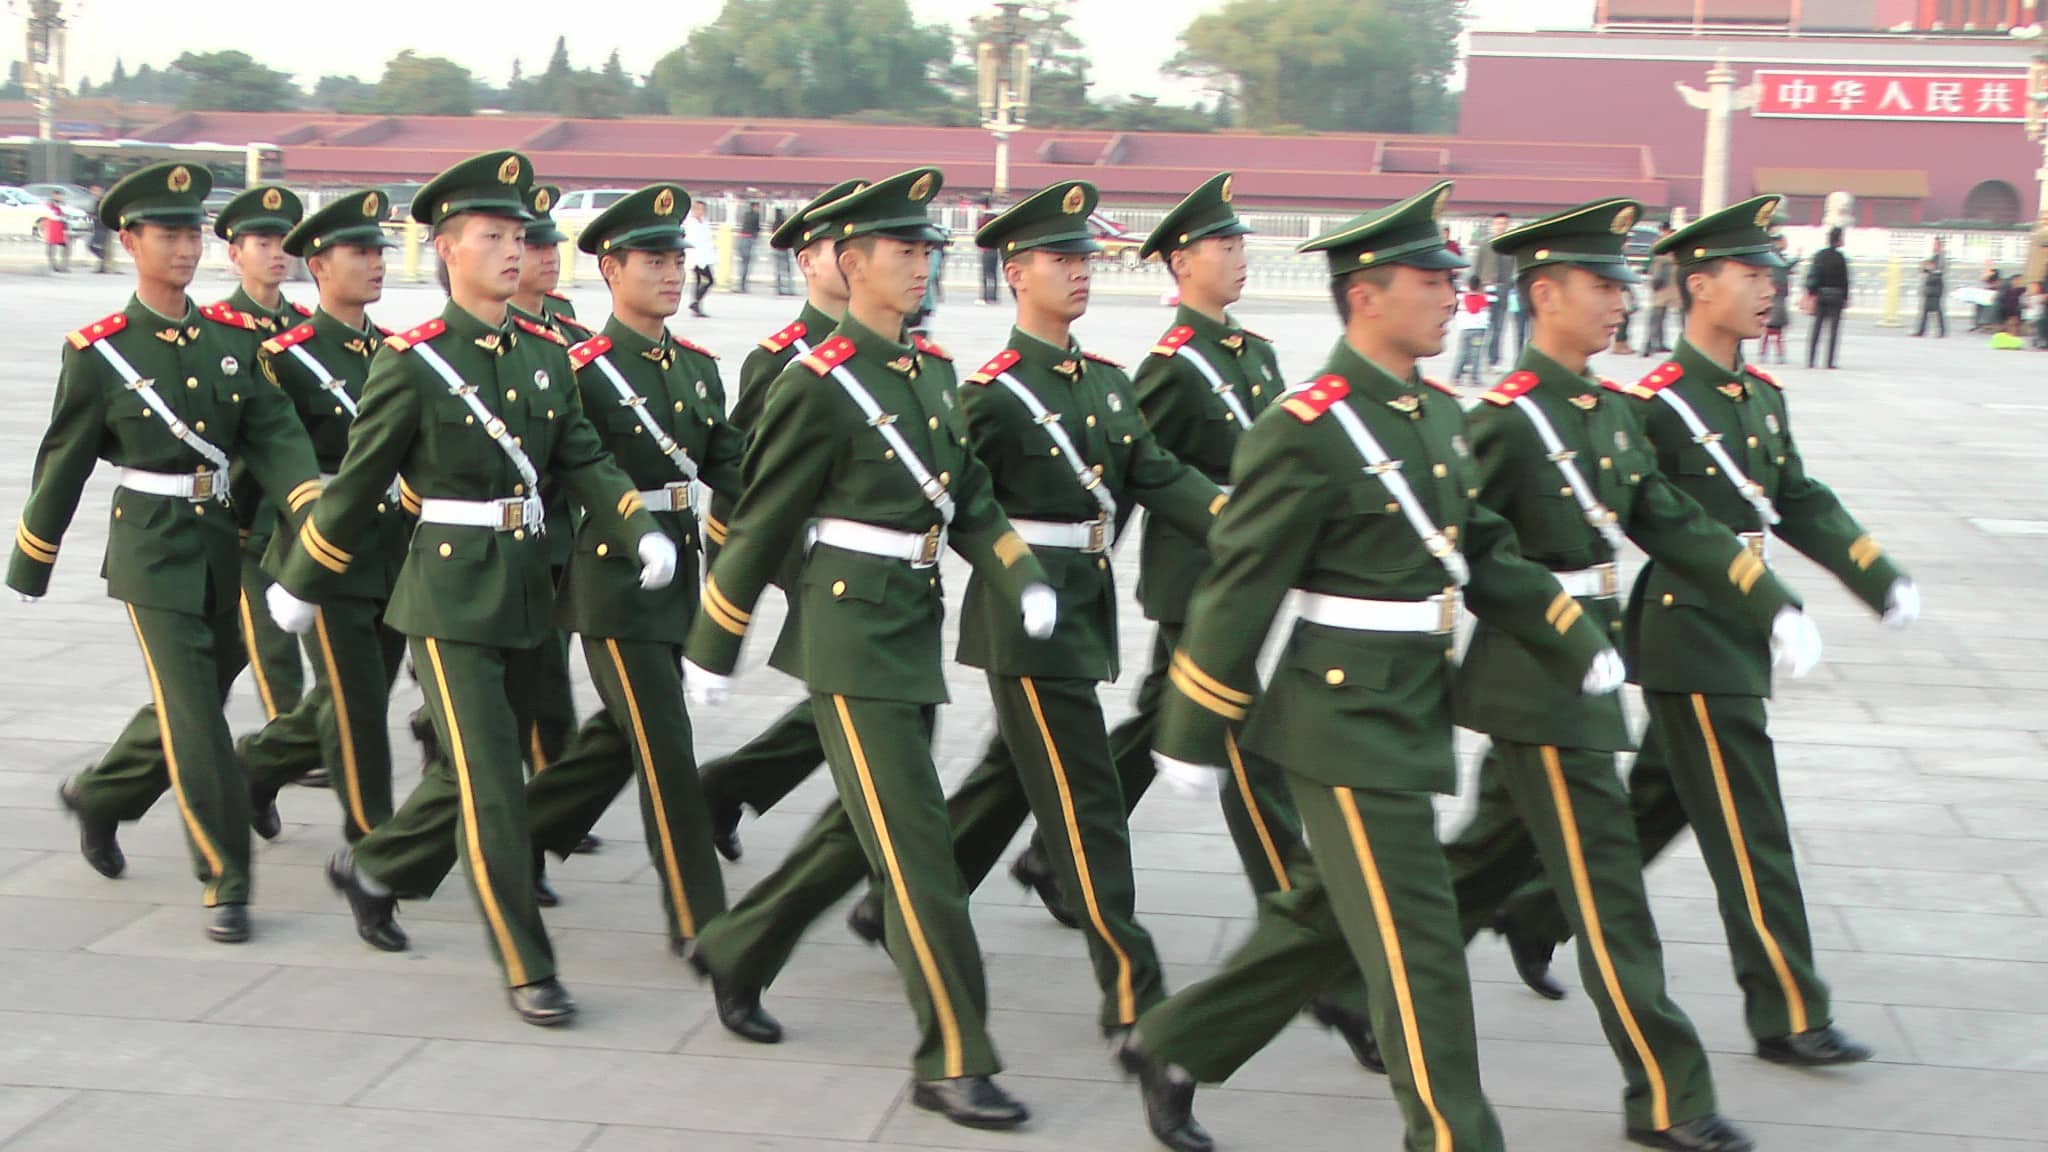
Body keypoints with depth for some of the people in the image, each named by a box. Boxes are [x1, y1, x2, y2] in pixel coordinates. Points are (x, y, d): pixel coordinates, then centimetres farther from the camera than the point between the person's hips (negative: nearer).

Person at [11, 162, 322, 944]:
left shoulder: (229, 340, 6)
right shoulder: (99, 351, -5)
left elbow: (273, 433, -4)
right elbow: (63, 463, 2)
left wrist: (311, 503, -22)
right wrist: (30, 565, 8)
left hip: (225, 548, 5)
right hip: (154, 554, -5)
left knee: (190, 705, 17)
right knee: (195, 723, -8)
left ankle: (97, 797, 43)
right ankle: (226, 885, 0)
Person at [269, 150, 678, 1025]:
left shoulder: (546, 354, 8)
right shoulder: (412, 362, -9)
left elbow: (583, 458, 5)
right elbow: (357, 483, -2)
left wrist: (642, 530, -12)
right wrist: (301, 584, 5)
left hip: (528, 592, 6)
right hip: (451, 598, -6)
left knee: (475, 772, 17)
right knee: (491, 786, -7)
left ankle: (372, 872, 41)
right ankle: (526, 968, 2)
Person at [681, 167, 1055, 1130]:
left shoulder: (932, 370, 11)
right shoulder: (819, 385, -12)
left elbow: (971, 500, 15)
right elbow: (761, 526, -7)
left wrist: (1022, 579, -2)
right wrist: (712, 652, -1)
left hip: (917, 631, 8)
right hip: (853, 631, -8)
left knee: (861, 828, 18)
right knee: (916, 849, -8)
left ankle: (734, 954, 37)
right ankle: (951, 1061, -1)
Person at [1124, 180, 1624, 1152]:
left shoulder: (1436, 415, 10)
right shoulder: (1309, 427, -16)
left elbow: (1483, 553, 16)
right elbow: (1239, 588, -15)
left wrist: (1579, 643, 7)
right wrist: (1194, 735, -12)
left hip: (1411, 712, 9)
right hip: (1346, 718, -9)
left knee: (1324, 918, 19)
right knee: (1417, 951, -4)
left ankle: (1172, 1048, 34)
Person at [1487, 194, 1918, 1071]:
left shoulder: (1762, 397, 11)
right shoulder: (1655, 403, -15)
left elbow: (1802, 504, 13)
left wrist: (1882, 580, 3)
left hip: (1739, 632, 9)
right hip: (1689, 639, -9)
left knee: (1659, 804, 19)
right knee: (1748, 833, -4)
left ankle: (1536, 915, 36)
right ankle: (1789, 1016, 4)